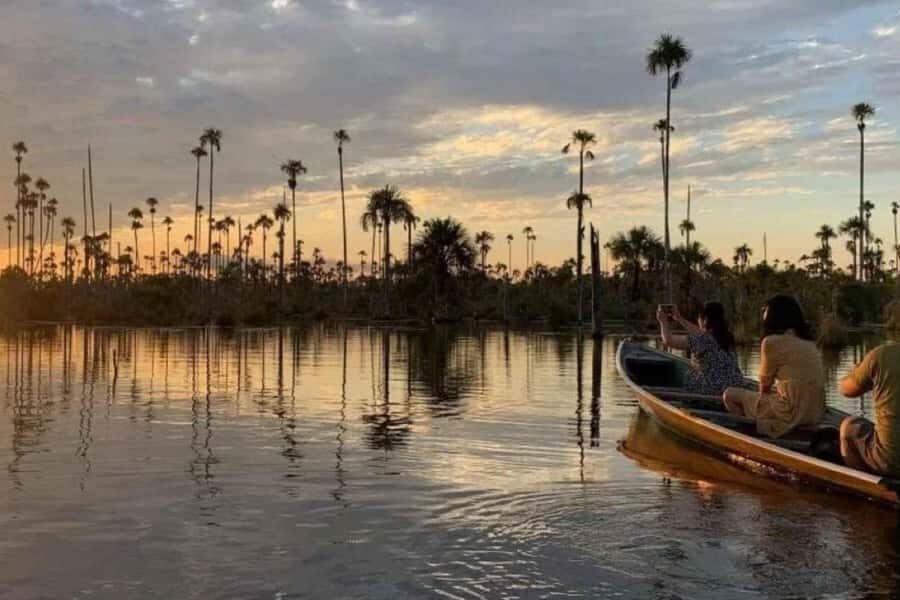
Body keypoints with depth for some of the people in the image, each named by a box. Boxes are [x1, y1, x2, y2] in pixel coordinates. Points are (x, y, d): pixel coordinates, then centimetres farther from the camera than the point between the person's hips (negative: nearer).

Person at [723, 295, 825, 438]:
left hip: (792, 414, -8)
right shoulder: (808, 342, 11)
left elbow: (764, 385, 3)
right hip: (816, 413, 8)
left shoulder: (772, 341, -9)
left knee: (730, 395, 6)